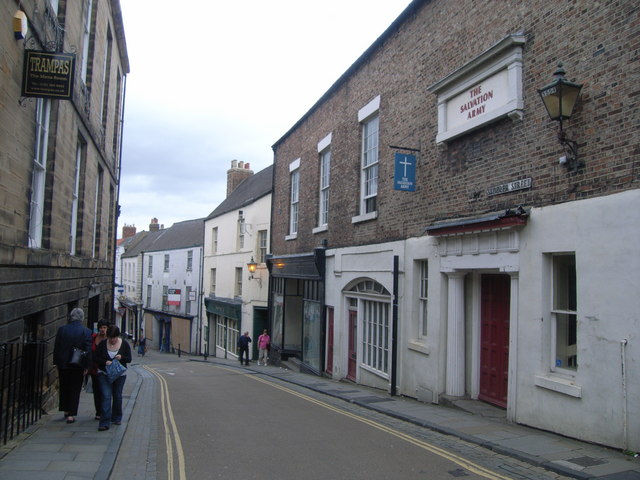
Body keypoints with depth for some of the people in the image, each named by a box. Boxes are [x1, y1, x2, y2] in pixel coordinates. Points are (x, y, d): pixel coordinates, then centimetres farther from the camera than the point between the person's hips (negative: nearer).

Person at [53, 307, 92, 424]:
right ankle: (71, 414, 6)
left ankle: (66, 410, 29)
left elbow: (56, 347, 2)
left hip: (63, 364, 3)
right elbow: (88, 350, -10)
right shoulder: (86, 331, -10)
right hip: (78, 365, -2)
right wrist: (86, 366, -4)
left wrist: (56, 362, 11)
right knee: (75, 390, 6)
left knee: (64, 388, 19)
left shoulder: (62, 329, -2)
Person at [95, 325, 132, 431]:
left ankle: (117, 418, 29)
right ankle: (105, 423, -12)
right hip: (104, 374, -1)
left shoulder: (124, 344, -4)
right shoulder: (103, 344, -4)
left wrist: (121, 357, -22)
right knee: (106, 396, -11)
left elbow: (129, 359, -1)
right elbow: (96, 358, -1)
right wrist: (105, 362, -20)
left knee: (117, 396, 10)